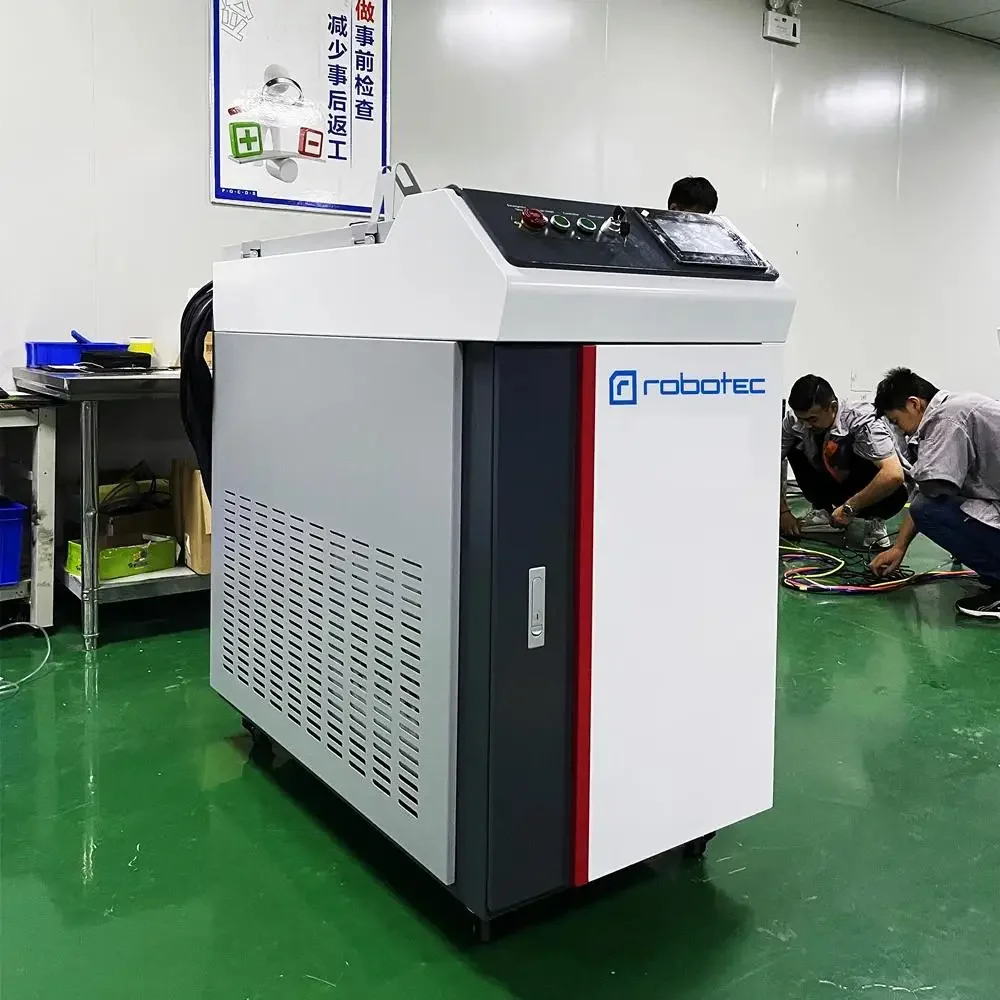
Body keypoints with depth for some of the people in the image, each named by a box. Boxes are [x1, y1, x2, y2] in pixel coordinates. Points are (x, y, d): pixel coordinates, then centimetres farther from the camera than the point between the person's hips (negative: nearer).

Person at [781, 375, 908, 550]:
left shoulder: (862, 422, -33)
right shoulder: (795, 421, -19)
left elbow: (894, 475, -41)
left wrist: (848, 508, -33)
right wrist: (783, 511, -18)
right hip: (838, 483, 5)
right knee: (793, 447, -15)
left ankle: (874, 522, -7)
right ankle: (822, 511, -2)